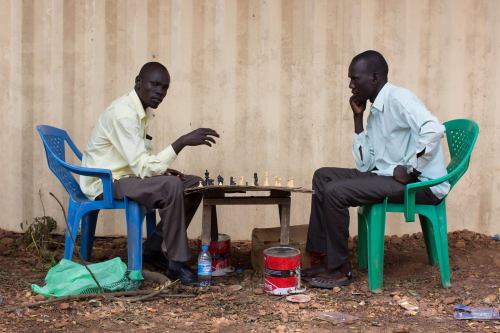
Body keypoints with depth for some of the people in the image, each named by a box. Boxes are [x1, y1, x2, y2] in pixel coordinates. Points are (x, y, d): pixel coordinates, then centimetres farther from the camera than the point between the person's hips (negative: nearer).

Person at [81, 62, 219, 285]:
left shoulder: (144, 111, 8)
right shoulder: (124, 113, -23)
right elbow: (143, 167, -28)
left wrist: (163, 170, -4)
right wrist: (183, 141, -31)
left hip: (125, 174, 10)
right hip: (105, 183, -10)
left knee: (194, 185, 5)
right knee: (171, 187, -31)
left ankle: (154, 249, 8)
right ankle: (176, 262, -20)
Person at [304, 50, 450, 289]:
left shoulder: (398, 98, -12)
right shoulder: (375, 112, 16)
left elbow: (434, 129, -30)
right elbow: (364, 166, 11)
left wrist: (410, 170, -24)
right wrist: (357, 119, 8)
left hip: (421, 184, -10)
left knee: (335, 191, -20)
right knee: (323, 176, 7)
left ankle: (339, 269, -5)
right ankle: (320, 256, 7)